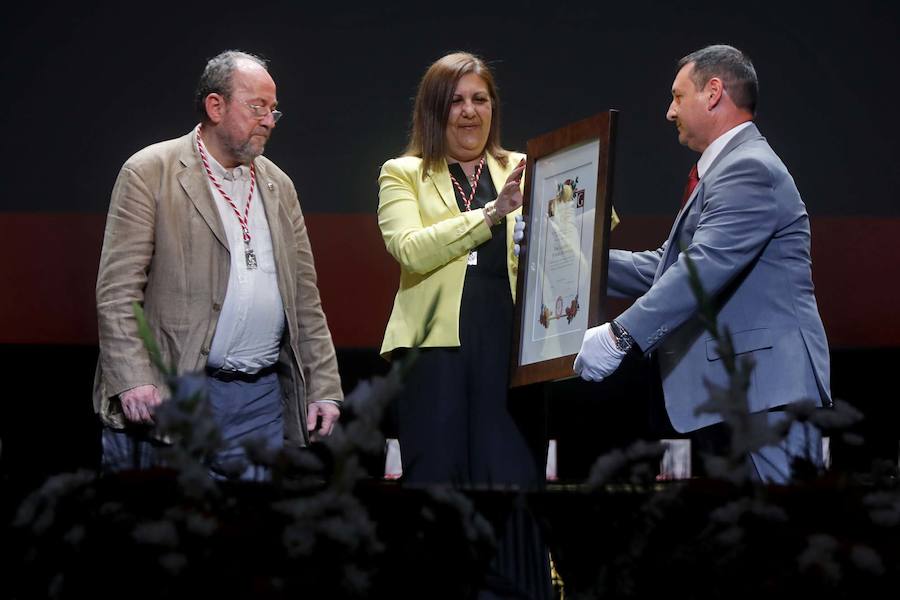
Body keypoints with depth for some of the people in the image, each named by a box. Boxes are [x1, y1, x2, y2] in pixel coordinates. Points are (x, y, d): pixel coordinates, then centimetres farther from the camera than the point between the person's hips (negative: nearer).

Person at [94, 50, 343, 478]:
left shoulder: (278, 186, 17)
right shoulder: (149, 173, -2)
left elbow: (305, 297, 17)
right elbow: (116, 293, -7)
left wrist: (324, 388, 10)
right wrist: (133, 381, -17)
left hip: (264, 396, 5)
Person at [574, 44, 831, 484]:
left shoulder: (750, 168, -13)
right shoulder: (729, 169, 23)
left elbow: (704, 267, -24)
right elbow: (662, 269, 24)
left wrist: (620, 336, -28)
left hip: (766, 393, -11)